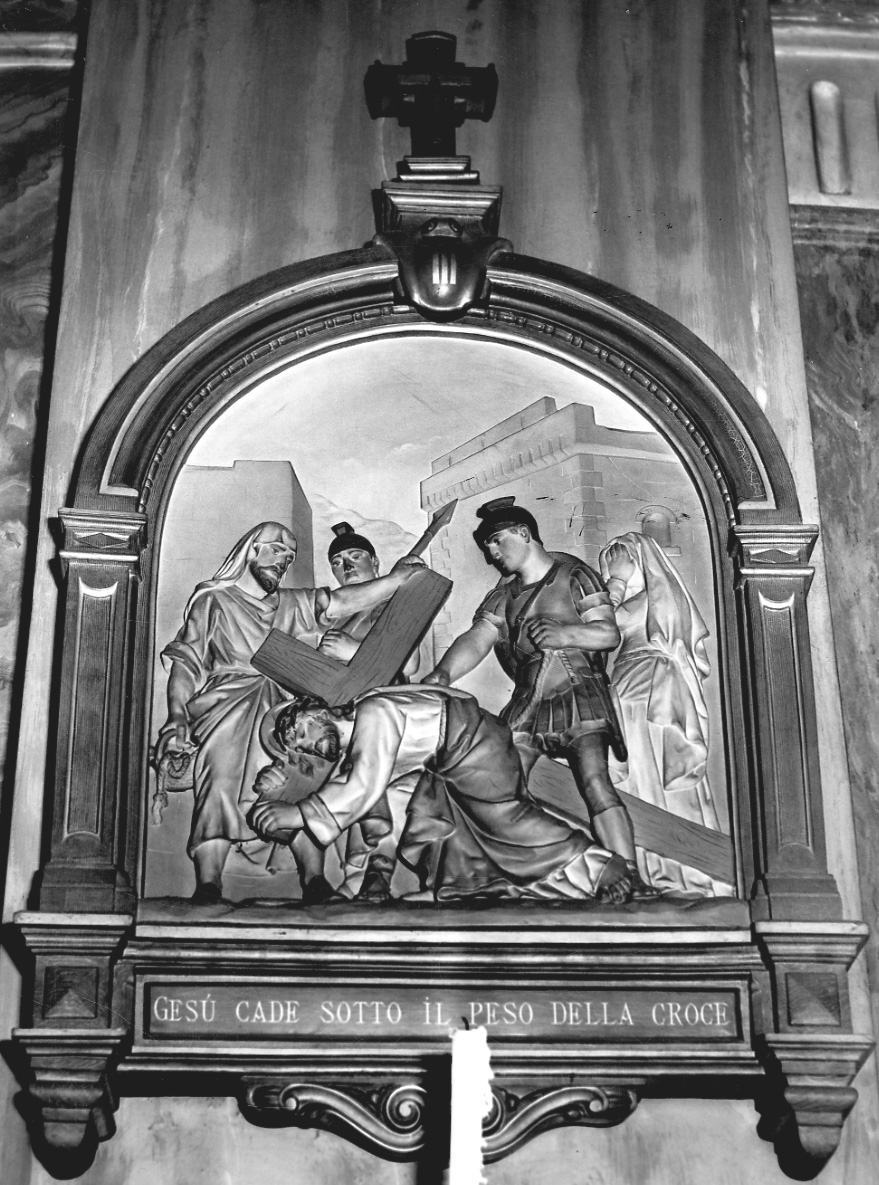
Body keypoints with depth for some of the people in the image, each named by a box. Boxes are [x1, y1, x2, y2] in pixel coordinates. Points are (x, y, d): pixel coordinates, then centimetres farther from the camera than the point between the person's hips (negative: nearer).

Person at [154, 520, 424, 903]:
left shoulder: (292, 605, 25)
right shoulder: (212, 599, 13)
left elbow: (340, 602, 9)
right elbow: (184, 661, 5)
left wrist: (397, 578, -5)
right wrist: (177, 715, -13)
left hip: (274, 708, 5)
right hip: (224, 704, -4)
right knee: (221, 779, -28)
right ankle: (207, 886, -35)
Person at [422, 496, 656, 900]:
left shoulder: (572, 575, 0)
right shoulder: (503, 596, 15)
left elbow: (609, 633, -5)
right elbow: (476, 640, 1)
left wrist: (566, 633, -24)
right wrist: (441, 676, -16)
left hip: (579, 695, -5)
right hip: (527, 704, 5)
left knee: (594, 781, -21)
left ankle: (632, 882, -20)